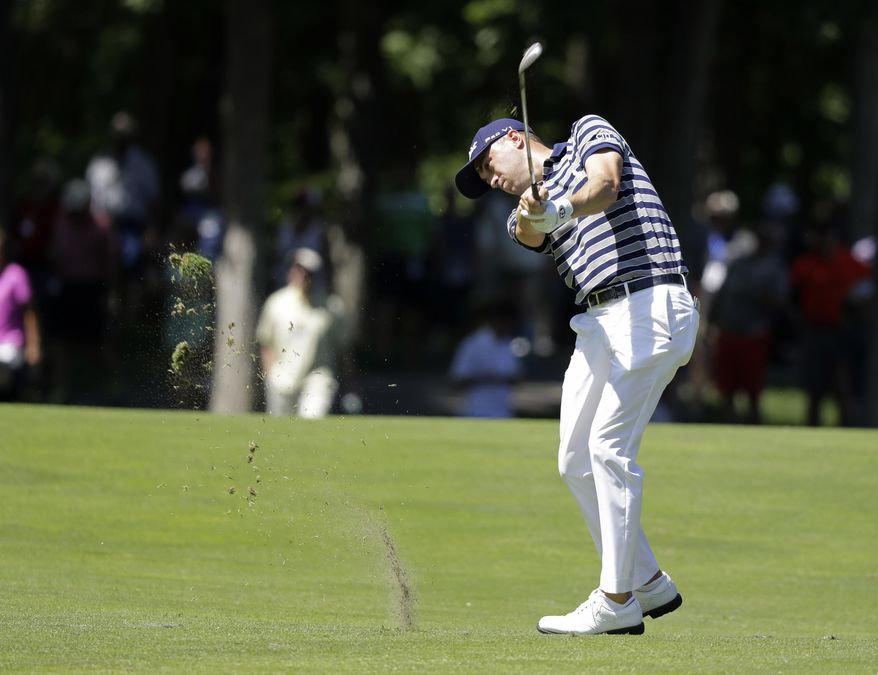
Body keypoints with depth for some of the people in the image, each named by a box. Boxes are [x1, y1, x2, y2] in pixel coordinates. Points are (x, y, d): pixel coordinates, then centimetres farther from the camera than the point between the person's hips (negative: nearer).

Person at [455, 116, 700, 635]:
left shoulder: (589, 132, 8)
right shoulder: (526, 215, 22)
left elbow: (605, 186, -15)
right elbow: (528, 231, -4)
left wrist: (564, 207, -35)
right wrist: (533, 213, -28)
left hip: (653, 306, -8)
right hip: (599, 321, 8)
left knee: (609, 446, -14)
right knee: (576, 461, 6)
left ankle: (616, 603, -13)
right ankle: (648, 584, 17)